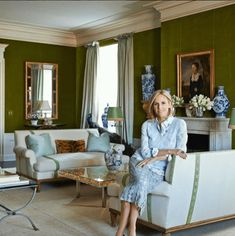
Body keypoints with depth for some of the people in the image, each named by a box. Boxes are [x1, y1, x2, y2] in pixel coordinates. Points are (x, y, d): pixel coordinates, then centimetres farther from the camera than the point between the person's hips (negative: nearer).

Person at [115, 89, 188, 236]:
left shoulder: (179, 124, 0)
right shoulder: (147, 125, 6)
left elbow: (181, 152, -8)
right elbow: (145, 152, -4)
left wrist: (154, 157, -15)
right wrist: (169, 151, -16)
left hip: (159, 171, -1)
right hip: (140, 164, 2)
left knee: (139, 184, -32)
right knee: (142, 180, -34)